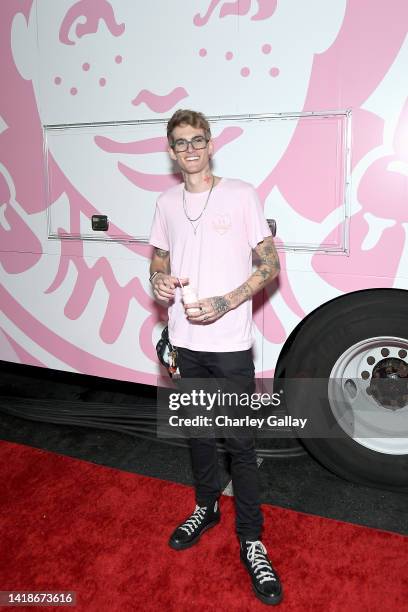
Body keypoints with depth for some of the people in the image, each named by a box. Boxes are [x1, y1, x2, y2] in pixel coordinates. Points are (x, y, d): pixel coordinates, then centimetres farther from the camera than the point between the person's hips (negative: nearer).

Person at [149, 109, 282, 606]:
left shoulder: (240, 194, -5)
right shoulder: (167, 202, 9)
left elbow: (269, 265, -6)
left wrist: (224, 303, -19)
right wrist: (159, 283, -5)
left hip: (230, 344, -4)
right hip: (185, 341, 5)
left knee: (239, 443, 1)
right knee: (198, 432, 19)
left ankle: (251, 539, 18)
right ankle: (206, 508, 40)